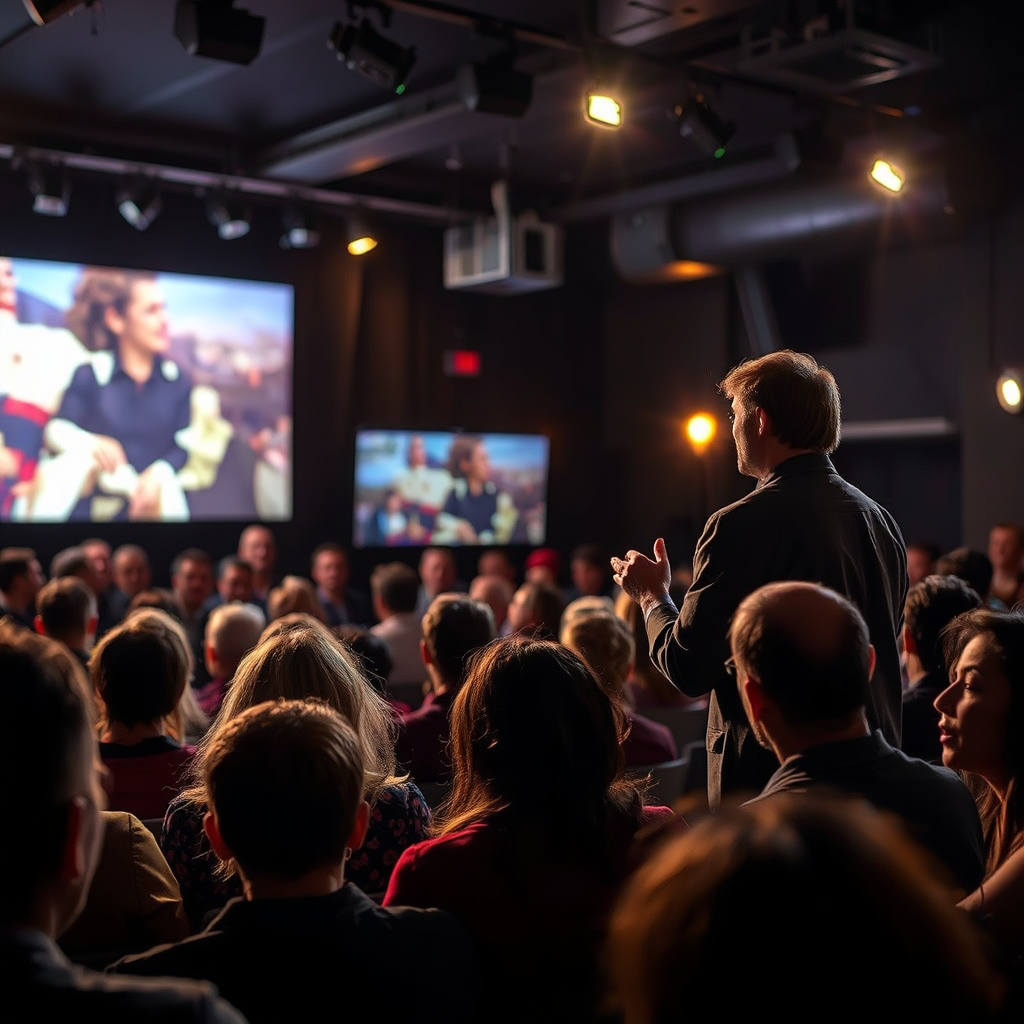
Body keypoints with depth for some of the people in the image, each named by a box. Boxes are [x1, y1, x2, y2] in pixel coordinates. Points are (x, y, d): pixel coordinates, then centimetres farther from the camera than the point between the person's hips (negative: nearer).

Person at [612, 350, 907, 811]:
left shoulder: (741, 526, -16)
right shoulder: (881, 520, 6)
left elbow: (687, 669, -12)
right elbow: (885, 649, 14)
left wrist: (653, 595, 5)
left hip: (765, 775, -7)